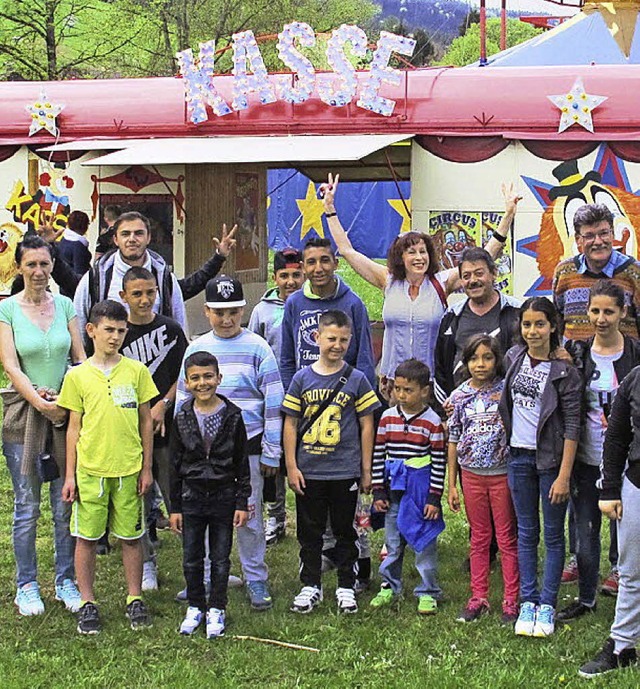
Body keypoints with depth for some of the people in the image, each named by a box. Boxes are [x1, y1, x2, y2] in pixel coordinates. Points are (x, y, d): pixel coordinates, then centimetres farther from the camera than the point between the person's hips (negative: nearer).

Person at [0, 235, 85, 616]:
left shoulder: (65, 306, 6)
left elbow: (81, 359, 5)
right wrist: (40, 402, -17)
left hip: (67, 413, 2)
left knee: (66, 504, 6)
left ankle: (66, 581, 19)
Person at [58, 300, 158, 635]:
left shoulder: (137, 371, 2)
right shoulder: (78, 376, 1)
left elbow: (146, 421, 7)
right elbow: (74, 428, 4)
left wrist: (146, 467, 4)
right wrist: (70, 475, 2)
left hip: (129, 469, 1)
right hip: (90, 469, 0)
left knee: (131, 537, 7)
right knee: (86, 537, 5)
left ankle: (135, 599, 21)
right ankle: (87, 603, 17)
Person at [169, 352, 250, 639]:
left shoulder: (232, 416, -5)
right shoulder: (182, 418, -1)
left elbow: (242, 463, -1)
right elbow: (175, 465, 3)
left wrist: (242, 502, -4)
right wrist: (175, 507, 2)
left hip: (224, 497, -1)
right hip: (192, 497, 2)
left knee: (221, 558, 7)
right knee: (191, 558, 9)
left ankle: (217, 609, 21)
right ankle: (195, 606, 26)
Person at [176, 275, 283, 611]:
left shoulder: (256, 348, -2)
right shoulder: (196, 349, 7)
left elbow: (274, 403, -2)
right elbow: (183, 400, 14)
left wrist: (271, 453, -4)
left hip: (246, 446, -3)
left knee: (249, 516, 3)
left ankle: (256, 580, 16)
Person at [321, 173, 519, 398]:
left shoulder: (442, 283, 2)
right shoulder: (389, 282, 5)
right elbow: (347, 250, 10)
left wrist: (508, 214, -4)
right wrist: (329, 208, 10)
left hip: (432, 380, -1)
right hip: (393, 378, 1)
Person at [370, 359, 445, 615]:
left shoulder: (432, 422, -7)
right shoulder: (387, 418, 3)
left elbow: (439, 462, -6)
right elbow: (378, 455, 6)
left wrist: (434, 497, -9)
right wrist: (378, 491, 3)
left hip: (421, 490, -3)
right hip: (394, 488, 4)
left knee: (424, 541, 3)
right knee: (392, 541, 13)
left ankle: (427, 591, 12)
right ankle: (389, 585, 26)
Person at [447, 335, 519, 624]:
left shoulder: (507, 390, -5)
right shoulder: (460, 396, 2)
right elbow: (453, 441, 6)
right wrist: (451, 485, 6)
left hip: (503, 473, -2)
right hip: (471, 474, 3)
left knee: (507, 539, 4)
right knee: (479, 538, 12)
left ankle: (511, 601, 12)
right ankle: (479, 598, 20)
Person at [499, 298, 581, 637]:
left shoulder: (564, 370, -13)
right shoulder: (514, 357, 2)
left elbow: (572, 427, -13)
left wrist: (564, 476, -16)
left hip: (551, 458, -5)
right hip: (519, 456, 5)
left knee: (553, 535, 5)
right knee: (526, 533, 11)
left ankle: (547, 605, 12)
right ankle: (528, 601, 17)